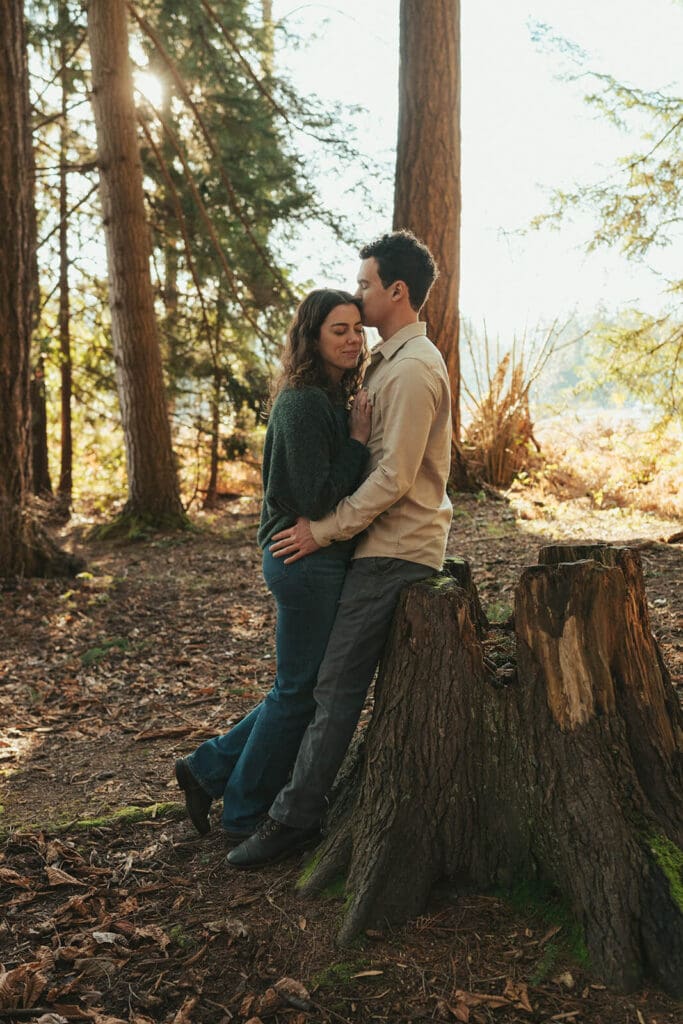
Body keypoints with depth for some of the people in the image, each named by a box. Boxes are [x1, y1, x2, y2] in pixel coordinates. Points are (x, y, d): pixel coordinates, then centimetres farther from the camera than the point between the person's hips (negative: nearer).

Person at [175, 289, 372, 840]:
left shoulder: (334, 399, 12)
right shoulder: (303, 403, -18)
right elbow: (316, 498, -23)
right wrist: (359, 439, -17)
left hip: (324, 561, 10)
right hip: (307, 562, -10)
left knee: (303, 688, 18)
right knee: (299, 691, 4)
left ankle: (208, 769, 29)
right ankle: (247, 814, 23)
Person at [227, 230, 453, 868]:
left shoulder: (413, 370, -17)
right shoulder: (391, 360, 16)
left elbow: (394, 478, -21)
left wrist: (323, 531, -16)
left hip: (394, 550, -10)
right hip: (392, 545, 10)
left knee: (337, 684, -6)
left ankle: (294, 817, 2)